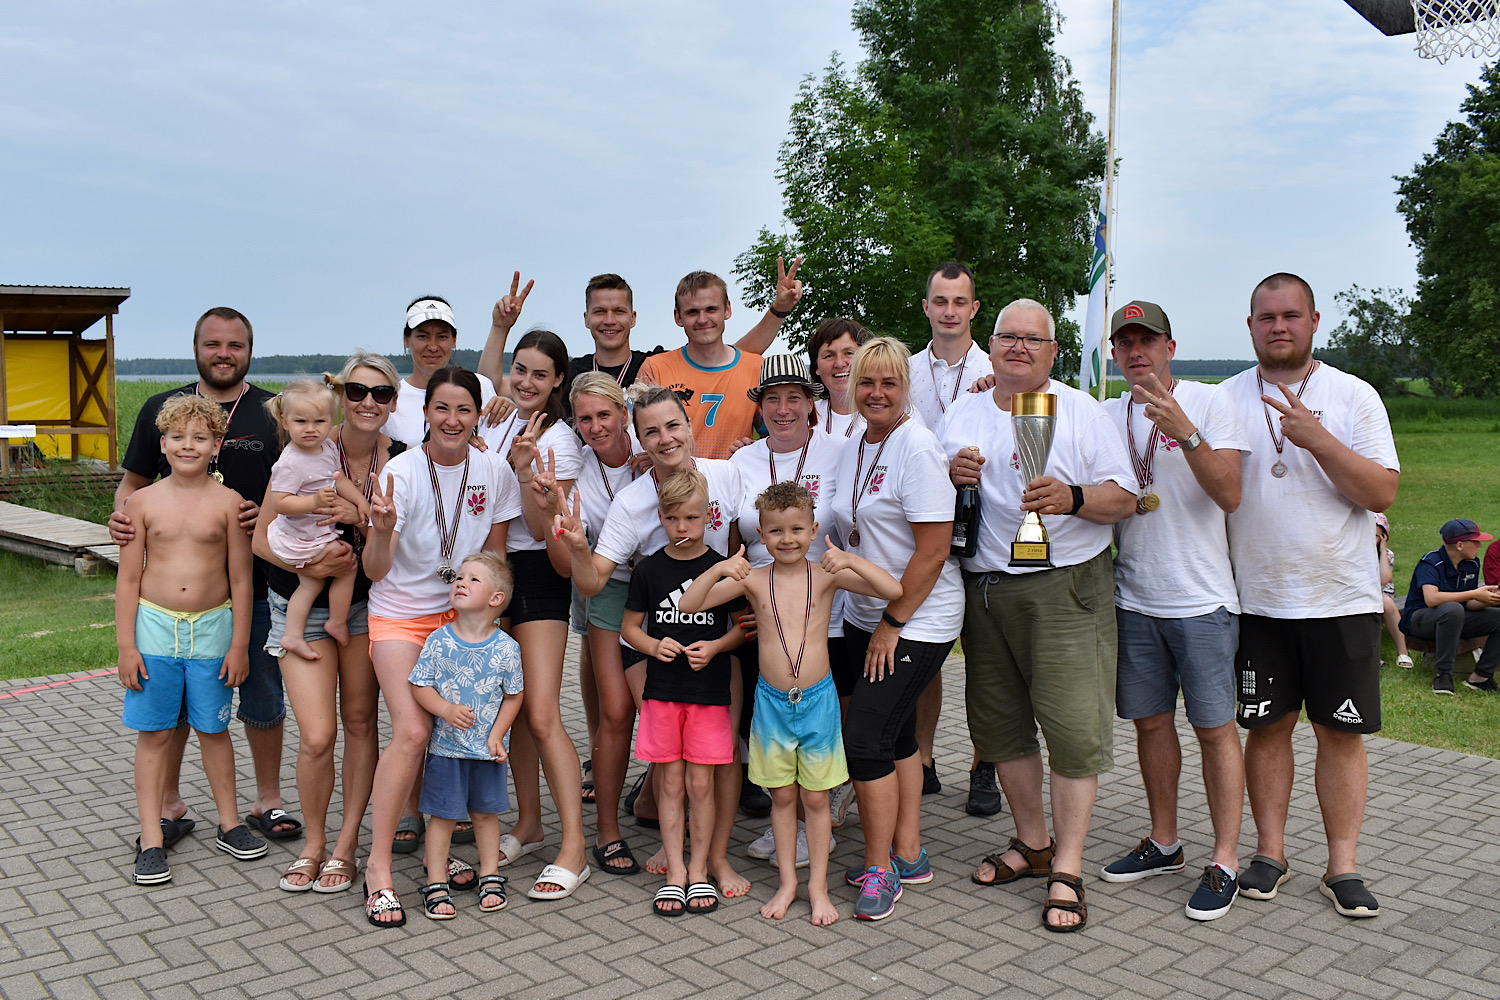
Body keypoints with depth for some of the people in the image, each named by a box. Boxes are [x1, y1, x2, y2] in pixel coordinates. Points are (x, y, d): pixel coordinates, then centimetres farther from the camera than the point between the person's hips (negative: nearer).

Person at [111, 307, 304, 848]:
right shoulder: (161, 409, 7)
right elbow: (133, 481, 13)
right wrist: (121, 515, -8)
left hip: (256, 583, -1)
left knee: (263, 698, 8)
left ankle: (267, 801, 24)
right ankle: (169, 806, 25)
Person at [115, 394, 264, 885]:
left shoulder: (228, 502, -3)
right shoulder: (143, 501, -1)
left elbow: (240, 579, 0)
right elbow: (128, 579, 2)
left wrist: (239, 645, -1)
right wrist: (126, 646, -2)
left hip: (212, 628, 0)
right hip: (155, 626, 1)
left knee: (213, 729, 10)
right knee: (153, 733, 5)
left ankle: (229, 824, 25)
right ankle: (151, 840, 13)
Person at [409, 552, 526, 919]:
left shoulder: (506, 648, -8)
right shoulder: (438, 641, -8)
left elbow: (513, 695, -1)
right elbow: (419, 686, -4)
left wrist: (497, 735, -8)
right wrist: (446, 710, -20)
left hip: (487, 750, 1)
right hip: (446, 747, 0)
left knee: (485, 812, 14)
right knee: (442, 815, 5)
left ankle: (490, 876, 30)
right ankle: (436, 885, 17)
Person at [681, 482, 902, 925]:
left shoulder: (827, 575, -6)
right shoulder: (752, 578, -3)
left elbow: (893, 590, -15)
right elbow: (689, 605, -8)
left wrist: (851, 560, -27)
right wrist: (718, 569, -24)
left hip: (818, 700, -1)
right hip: (772, 701, 1)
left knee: (815, 798, 8)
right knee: (781, 796, 12)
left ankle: (818, 885, 20)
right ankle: (788, 882, 25)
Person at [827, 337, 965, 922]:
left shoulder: (917, 447, -16)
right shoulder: (854, 449, 8)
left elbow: (933, 550, -20)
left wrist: (893, 623, -16)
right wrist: (872, 623, 10)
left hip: (917, 622, -8)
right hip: (865, 618, 8)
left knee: (865, 736, -9)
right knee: (894, 732, 15)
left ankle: (879, 867, 6)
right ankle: (908, 855, 28)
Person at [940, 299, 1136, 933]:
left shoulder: (1081, 412, 1)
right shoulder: (962, 414, 14)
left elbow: (1125, 499, -4)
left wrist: (1072, 498, -23)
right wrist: (952, 474, -4)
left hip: (1065, 589, -4)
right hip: (983, 589, 5)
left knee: (1074, 725, -7)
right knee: (999, 721, 11)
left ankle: (1066, 870, 4)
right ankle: (1032, 842, 29)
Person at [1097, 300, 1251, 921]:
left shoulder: (1208, 402, -4)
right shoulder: (1106, 416, 8)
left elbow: (1229, 495, -14)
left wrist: (1184, 431, -26)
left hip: (1201, 598, -4)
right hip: (1134, 598, 4)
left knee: (1214, 726, -1)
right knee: (1151, 721, 12)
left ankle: (1224, 861, 8)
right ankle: (1163, 844, 26)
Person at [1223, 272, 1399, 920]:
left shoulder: (1353, 396, 1)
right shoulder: (1225, 400, 6)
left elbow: (1382, 492, -8)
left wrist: (1318, 439, -19)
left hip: (1342, 597, -1)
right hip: (1258, 598, 1)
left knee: (1341, 732, 3)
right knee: (1267, 726, 6)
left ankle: (1342, 866, 13)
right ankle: (1270, 851, 19)